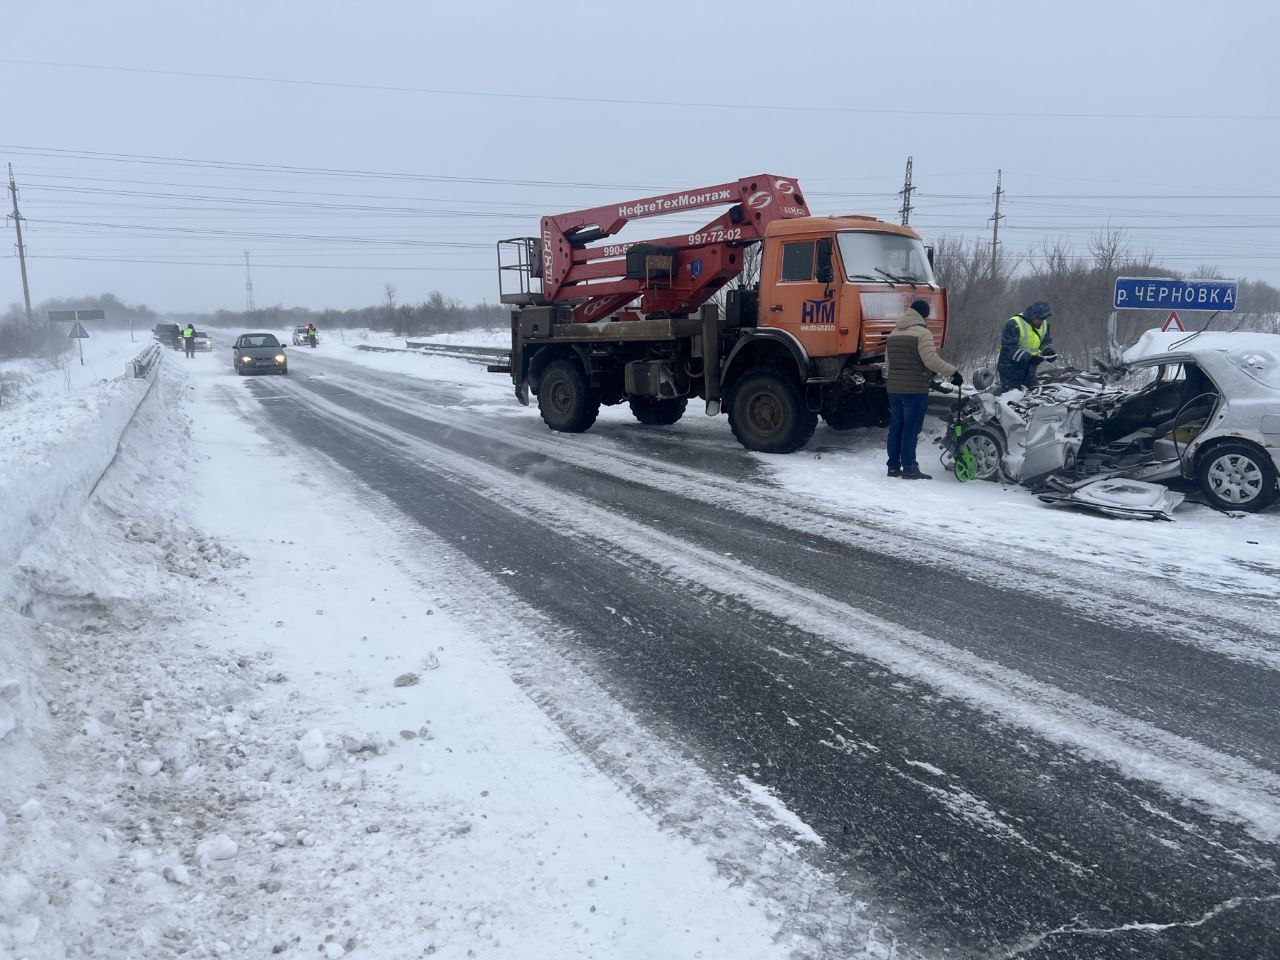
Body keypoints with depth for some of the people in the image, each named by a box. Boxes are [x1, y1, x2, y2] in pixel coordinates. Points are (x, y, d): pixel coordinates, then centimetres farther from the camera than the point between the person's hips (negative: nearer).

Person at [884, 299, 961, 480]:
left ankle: (893, 466, 15)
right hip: (915, 390, -7)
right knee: (911, 429, -4)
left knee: (895, 427, 12)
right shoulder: (922, 333, -10)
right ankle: (909, 468, -1)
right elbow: (931, 360, -18)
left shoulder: (893, 334, 15)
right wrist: (953, 372, -10)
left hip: (894, 389, 7)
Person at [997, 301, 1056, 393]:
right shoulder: (1014, 324, -20)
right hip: (1011, 369, -7)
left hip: (1030, 371, 7)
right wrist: (1028, 358, -30)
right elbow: (1009, 348, -23)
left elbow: (1046, 342, 17)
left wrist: (1050, 352, -7)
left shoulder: (1044, 324, 5)